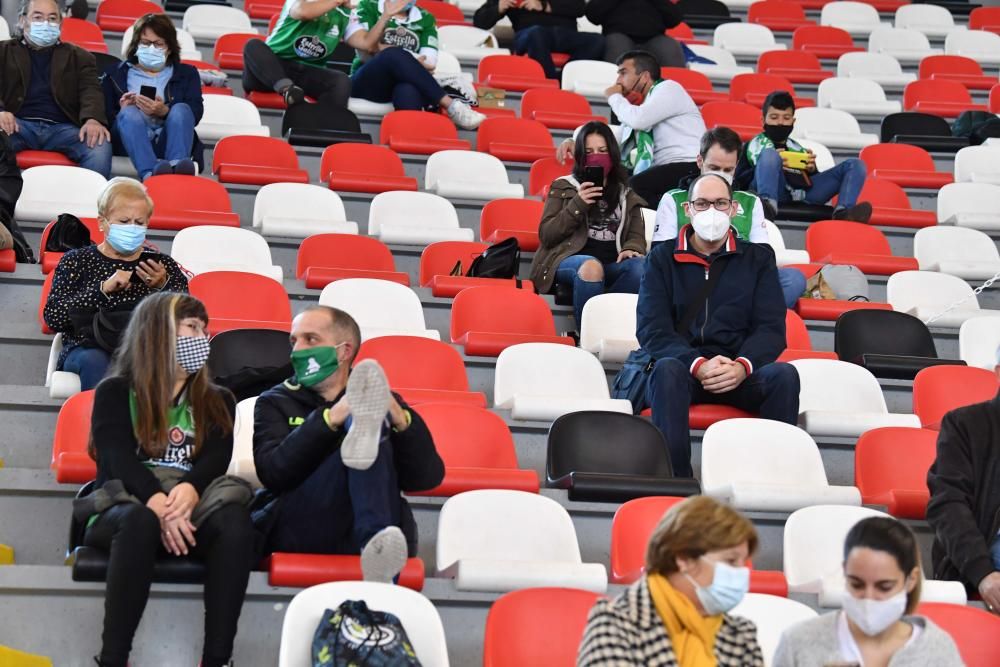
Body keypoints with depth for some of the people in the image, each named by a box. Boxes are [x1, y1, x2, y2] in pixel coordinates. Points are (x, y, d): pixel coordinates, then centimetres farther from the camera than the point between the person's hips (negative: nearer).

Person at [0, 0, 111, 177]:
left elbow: (90, 89, 7)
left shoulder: (79, 57, 24)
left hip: (62, 127, 1)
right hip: (19, 124, -1)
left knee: (99, 145, -32)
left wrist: (93, 119, -18)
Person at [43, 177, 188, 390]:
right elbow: (53, 317, -1)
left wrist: (163, 287, -9)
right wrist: (103, 289, -11)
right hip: (88, 347, -1)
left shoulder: (162, 264, 19)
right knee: (95, 362, -36)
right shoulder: (76, 261, 13)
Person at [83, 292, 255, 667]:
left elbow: (217, 459, 2)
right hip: (129, 505, -2)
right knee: (141, 521, -40)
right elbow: (120, 459, -6)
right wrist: (158, 503, -26)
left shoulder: (217, 401, 21)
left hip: (193, 506, 2)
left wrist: (189, 490, -23)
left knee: (235, 520, -34)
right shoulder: (115, 392, 12)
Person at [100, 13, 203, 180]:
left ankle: (176, 165, -57)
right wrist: (122, 112, -12)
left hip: (168, 139, 0)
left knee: (181, 109, -27)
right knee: (129, 112, -31)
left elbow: (196, 113, 5)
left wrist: (165, 112, -13)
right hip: (132, 142, 0)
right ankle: (149, 172, -60)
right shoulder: (116, 74, 24)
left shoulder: (186, 74, 25)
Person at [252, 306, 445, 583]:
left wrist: (401, 420, -11)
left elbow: (427, 477, 6)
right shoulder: (277, 402, 19)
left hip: (362, 534, 1)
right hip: (301, 531, -1)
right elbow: (272, 472, -3)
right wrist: (329, 419, -14)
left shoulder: (382, 402, 20)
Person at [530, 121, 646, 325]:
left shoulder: (627, 196, 25)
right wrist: (577, 205, -5)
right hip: (570, 259, -2)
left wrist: (632, 248, -9)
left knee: (640, 265, -33)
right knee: (591, 266, -39)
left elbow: (637, 236, 16)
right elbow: (546, 235, 9)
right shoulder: (563, 187, 19)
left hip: (612, 264, 2)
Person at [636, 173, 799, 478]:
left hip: (740, 372, 1)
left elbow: (771, 328, 6)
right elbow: (651, 330, 1)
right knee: (667, 369, -35)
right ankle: (676, 481, -38)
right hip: (683, 364, -1)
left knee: (784, 374, -29)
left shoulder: (758, 258, 17)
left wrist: (742, 366, -16)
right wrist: (697, 365, -18)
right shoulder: (662, 259, 13)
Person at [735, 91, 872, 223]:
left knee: (855, 165, -4)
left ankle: (844, 211, -35)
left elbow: (816, 179, 27)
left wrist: (811, 170, 4)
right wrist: (770, 165, -8)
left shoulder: (796, 148, 35)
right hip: (777, 190, -4)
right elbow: (739, 180, 8)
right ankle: (767, 205, -56)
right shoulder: (755, 144, 24)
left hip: (802, 191, 4)